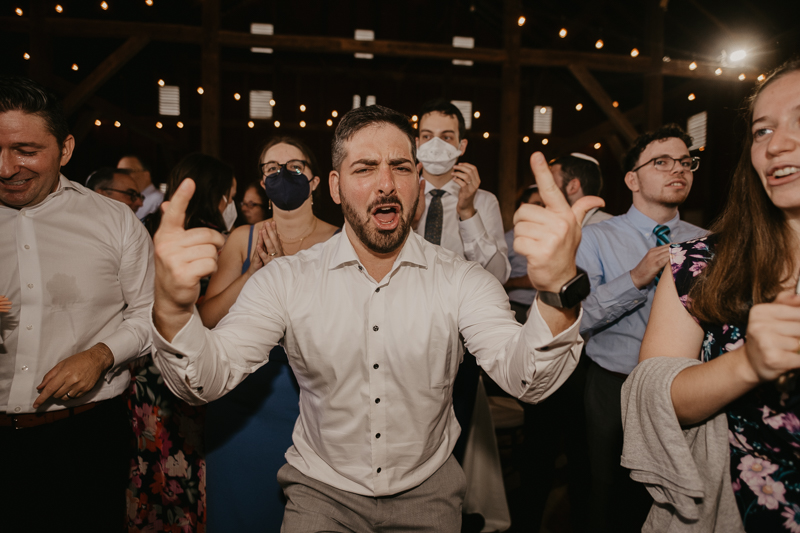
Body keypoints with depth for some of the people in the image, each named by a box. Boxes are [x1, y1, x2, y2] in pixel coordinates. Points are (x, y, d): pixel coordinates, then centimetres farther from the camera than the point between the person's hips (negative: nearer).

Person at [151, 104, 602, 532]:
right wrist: (172, 311, -41)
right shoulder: (286, 281, -13)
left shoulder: (463, 281, -14)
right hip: (322, 489, 0)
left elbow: (527, 380, -27)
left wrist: (559, 294, -48)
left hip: (427, 491, 1)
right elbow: (208, 380, -19)